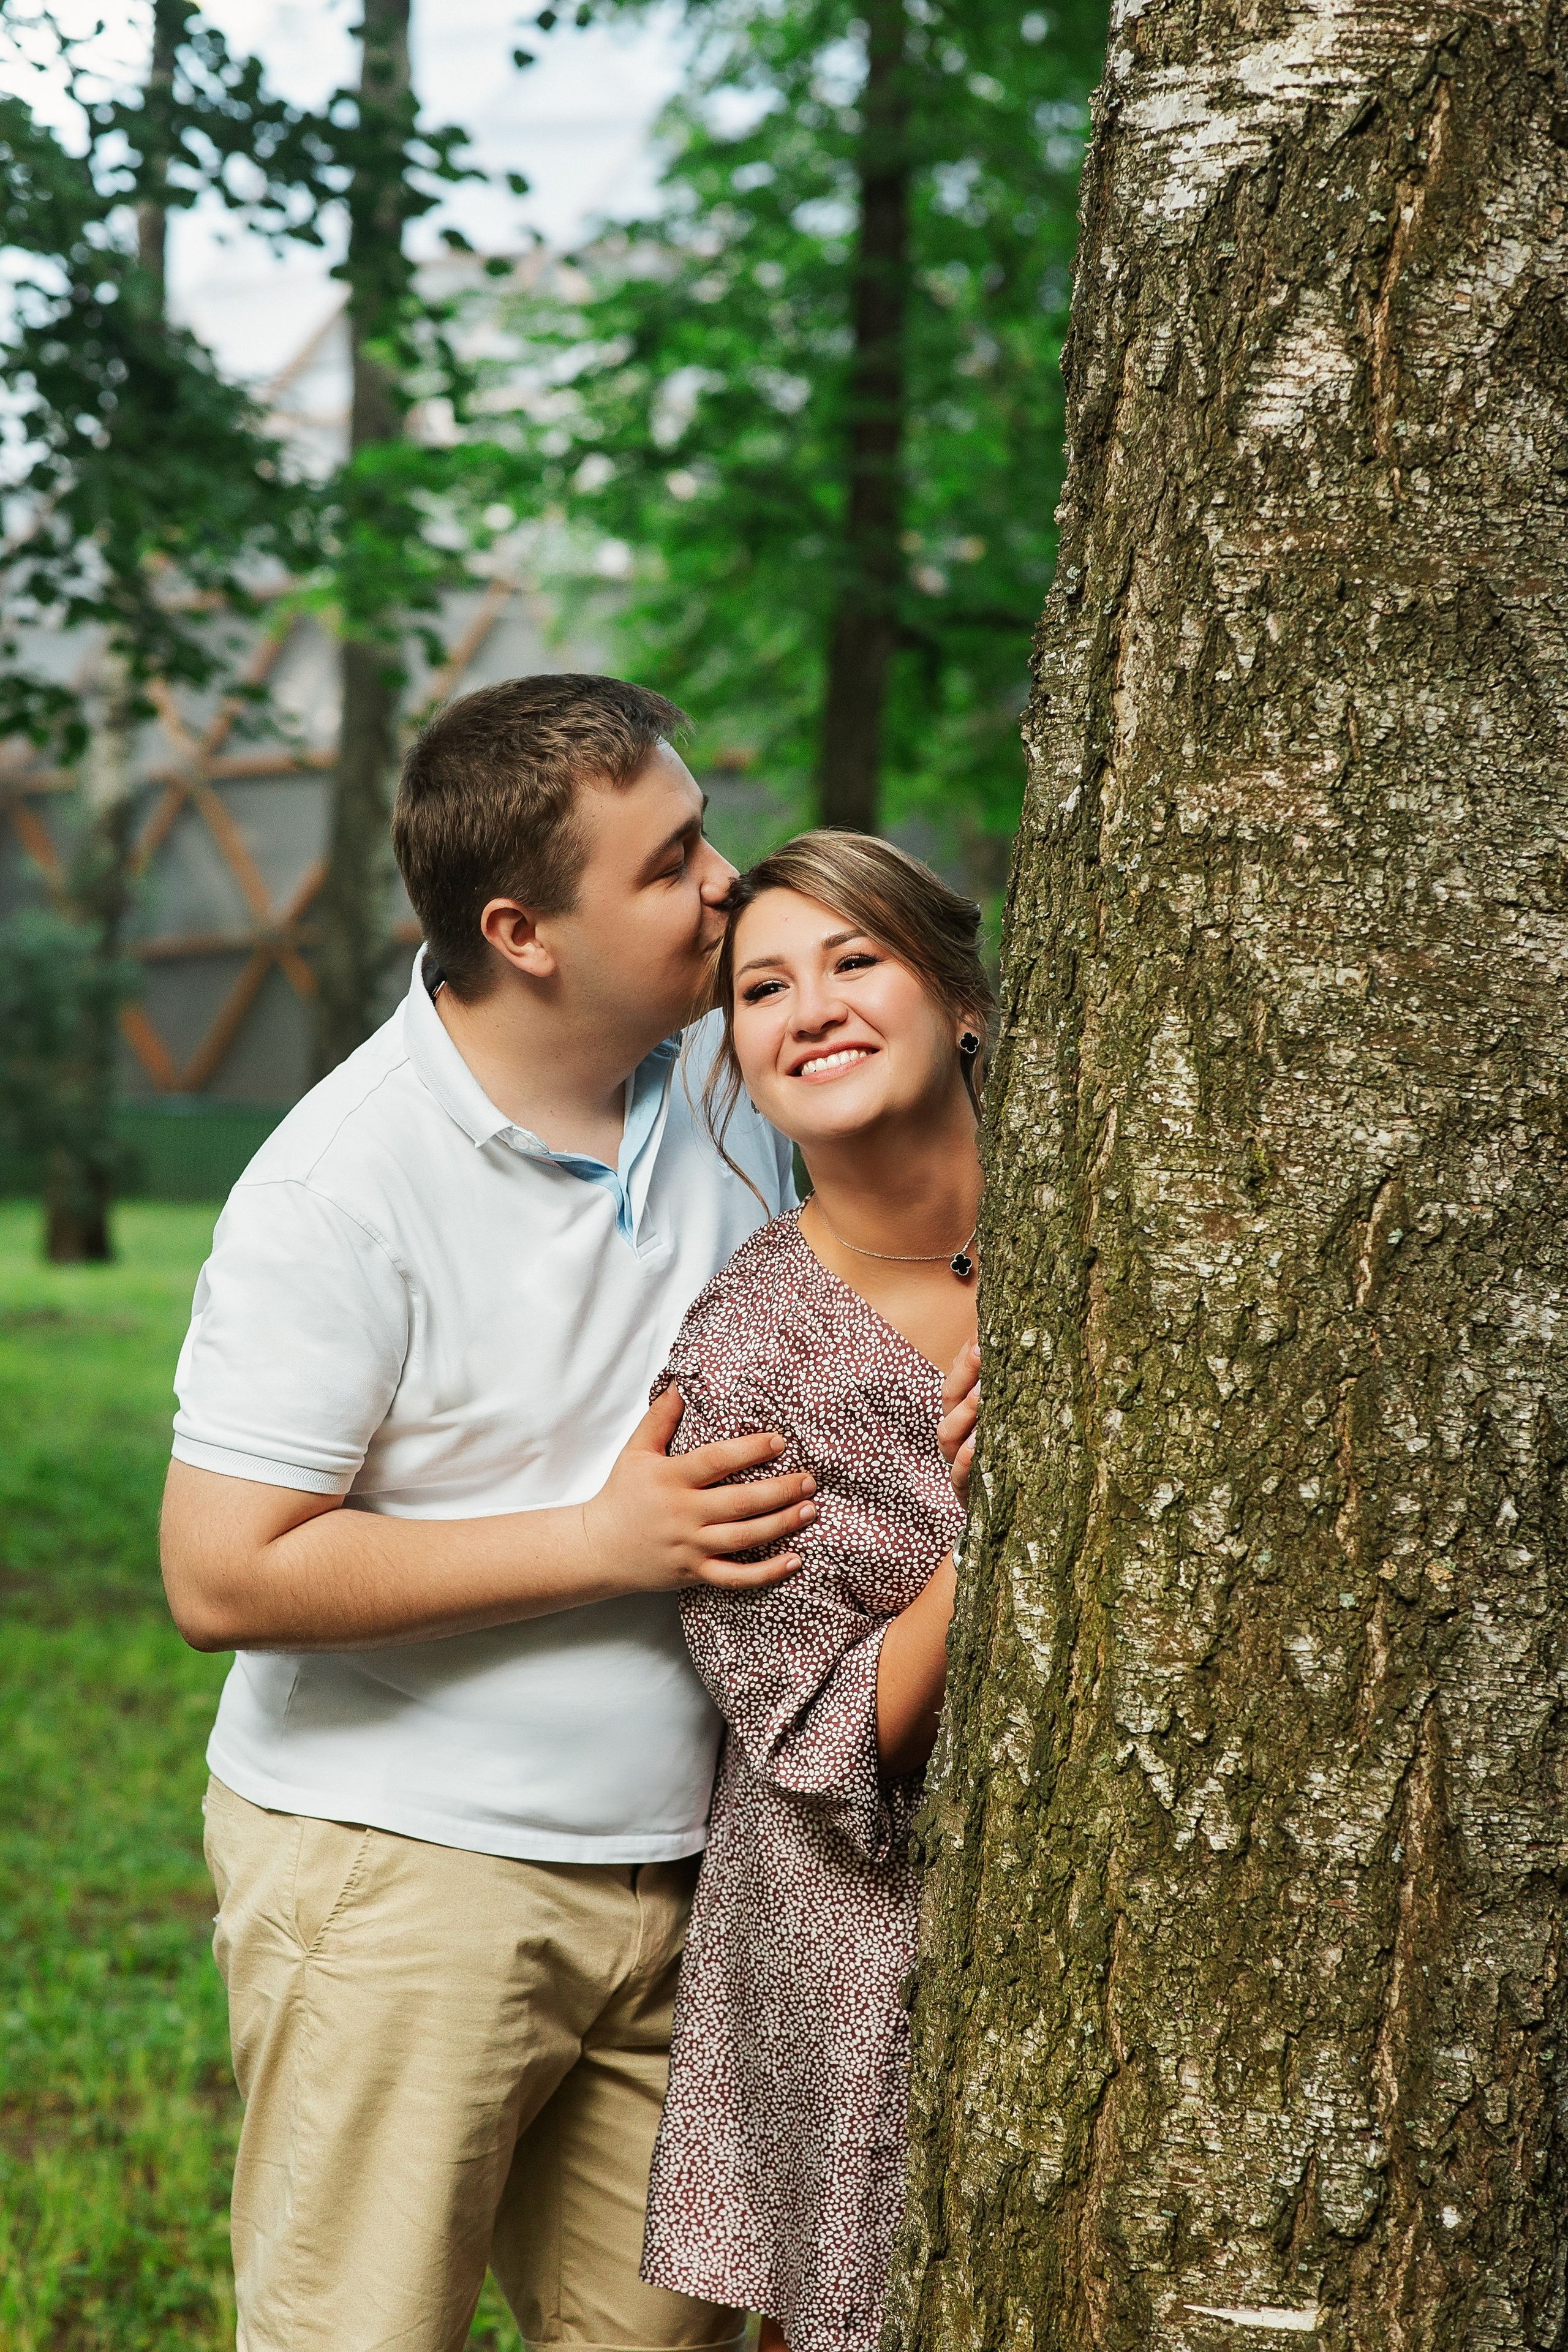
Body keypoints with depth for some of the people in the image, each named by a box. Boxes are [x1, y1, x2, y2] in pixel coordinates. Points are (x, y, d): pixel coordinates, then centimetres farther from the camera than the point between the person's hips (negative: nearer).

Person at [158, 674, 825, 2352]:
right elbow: (225, 1575, -19)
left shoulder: (728, 1093, 4)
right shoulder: (342, 1187, -17)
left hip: (668, 1868, 6)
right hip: (398, 1877, -6)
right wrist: (603, 1540, -18)